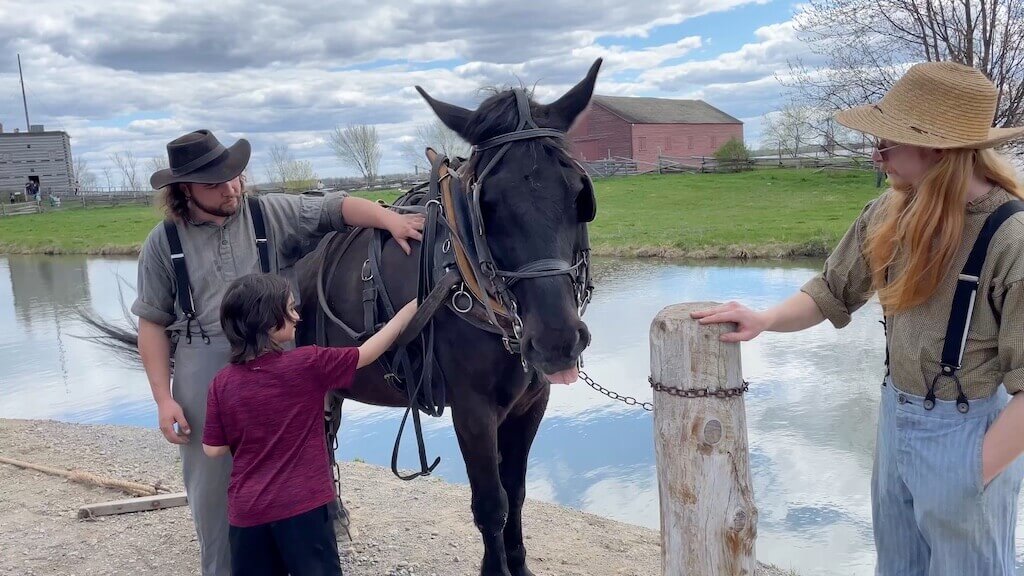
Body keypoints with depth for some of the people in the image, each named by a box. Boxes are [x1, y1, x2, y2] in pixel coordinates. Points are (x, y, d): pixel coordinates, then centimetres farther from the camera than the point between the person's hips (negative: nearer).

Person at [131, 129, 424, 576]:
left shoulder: (273, 213, 2)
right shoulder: (164, 242, 2)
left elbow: (336, 208, -4)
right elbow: (153, 324, 3)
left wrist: (390, 220, -22)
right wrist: (164, 399, -3)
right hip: (206, 375, 0)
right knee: (213, 485, 12)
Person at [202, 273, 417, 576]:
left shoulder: (223, 382, -5)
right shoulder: (309, 364, -14)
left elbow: (213, 449, -1)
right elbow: (369, 352, -5)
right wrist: (413, 306, 3)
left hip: (246, 509, 4)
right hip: (303, 505, -4)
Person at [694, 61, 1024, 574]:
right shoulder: (890, 213, -5)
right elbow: (832, 292, 5)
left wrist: (977, 472, -19)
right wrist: (765, 320, -12)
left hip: (968, 434, -6)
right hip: (895, 417, 6)